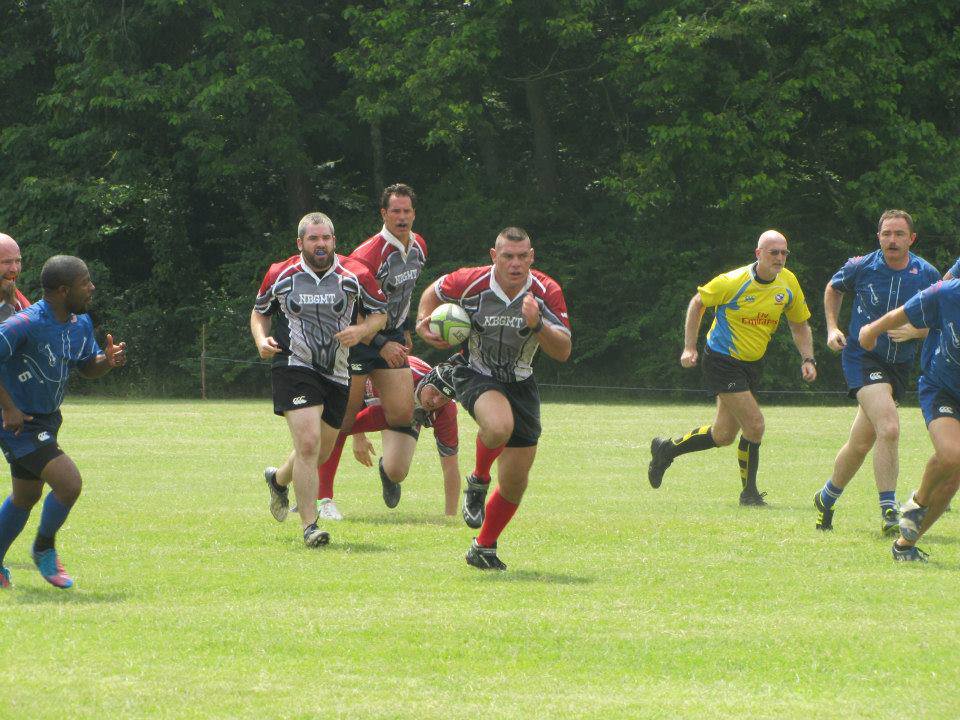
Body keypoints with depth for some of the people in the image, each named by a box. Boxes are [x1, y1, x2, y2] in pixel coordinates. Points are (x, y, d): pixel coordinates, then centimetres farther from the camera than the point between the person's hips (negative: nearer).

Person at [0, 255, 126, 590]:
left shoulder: (80, 323, 2)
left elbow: (88, 368, 14)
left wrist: (108, 360, -9)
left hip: (46, 420, 9)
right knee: (69, 483, -17)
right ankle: (44, 549, 8)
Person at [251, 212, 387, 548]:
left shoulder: (355, 275, -3)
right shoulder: (280, 275, -2)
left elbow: (380, 313, 7)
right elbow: (259, 311, 13)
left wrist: (361, 330, -14)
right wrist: (262, 339, -7)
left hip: (337, 373, 3)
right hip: (294, 366, -3)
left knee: (322, 451, 15)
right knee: (308, 443, -19)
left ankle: (278, 479, 49)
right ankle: (309, 526, -14)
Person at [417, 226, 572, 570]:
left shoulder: (547, 291, -14)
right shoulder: (470, 282, -16)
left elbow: (563, 352, -15)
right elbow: (433, 292, 7)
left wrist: (537, 324, -32)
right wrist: (424, 323, -11)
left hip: (520, 384, 3)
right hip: (476, 374, -3)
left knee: (515, 481, 2)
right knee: (499, 427, -37)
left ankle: (484, 548, 25)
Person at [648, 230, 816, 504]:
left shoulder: (788, 283, -2)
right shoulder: (733, 282, -19)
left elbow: (800, 325, 11)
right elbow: (697, 303, -5)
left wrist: (807, 359, -3)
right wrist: (689, 347, -7)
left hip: (752, 363, 7)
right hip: (722, 360, -7)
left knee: (723, 435, 11)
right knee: (754, 425, -14)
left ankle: (666, 450, 34)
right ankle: (749, 492, 3)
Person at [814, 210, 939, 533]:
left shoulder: (927, 275, -4)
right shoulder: (860, 267, -7)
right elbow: (833, 288, 15)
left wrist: (914, 331, -14)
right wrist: (832, 328, 6)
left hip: (899, 365, 4)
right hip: (862, 357, -4)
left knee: (861, 444, 12)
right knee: (889, 428, -26)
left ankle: (827, 498, 36)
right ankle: (889, 512, -24)